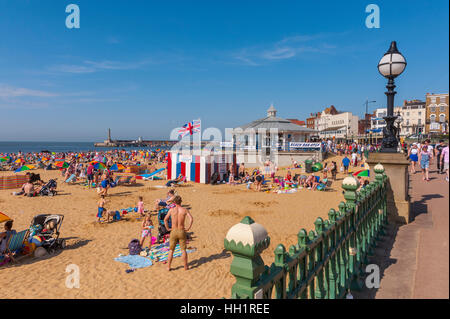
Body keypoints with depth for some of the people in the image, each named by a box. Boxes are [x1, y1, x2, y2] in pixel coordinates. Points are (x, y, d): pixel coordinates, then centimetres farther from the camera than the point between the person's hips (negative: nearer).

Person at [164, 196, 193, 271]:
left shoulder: (171, 210, -4)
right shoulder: (185, 210, -4)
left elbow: (165, 219, -5)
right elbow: (191, 219, -14)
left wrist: (167, 228, 4)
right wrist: (188, 228, -6)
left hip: (173, 231, 0)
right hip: (182, 231, 0)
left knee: (171, 250, 12)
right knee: (183, 250, 11)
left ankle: (168, 267, 16)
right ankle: (185, 266, 17)